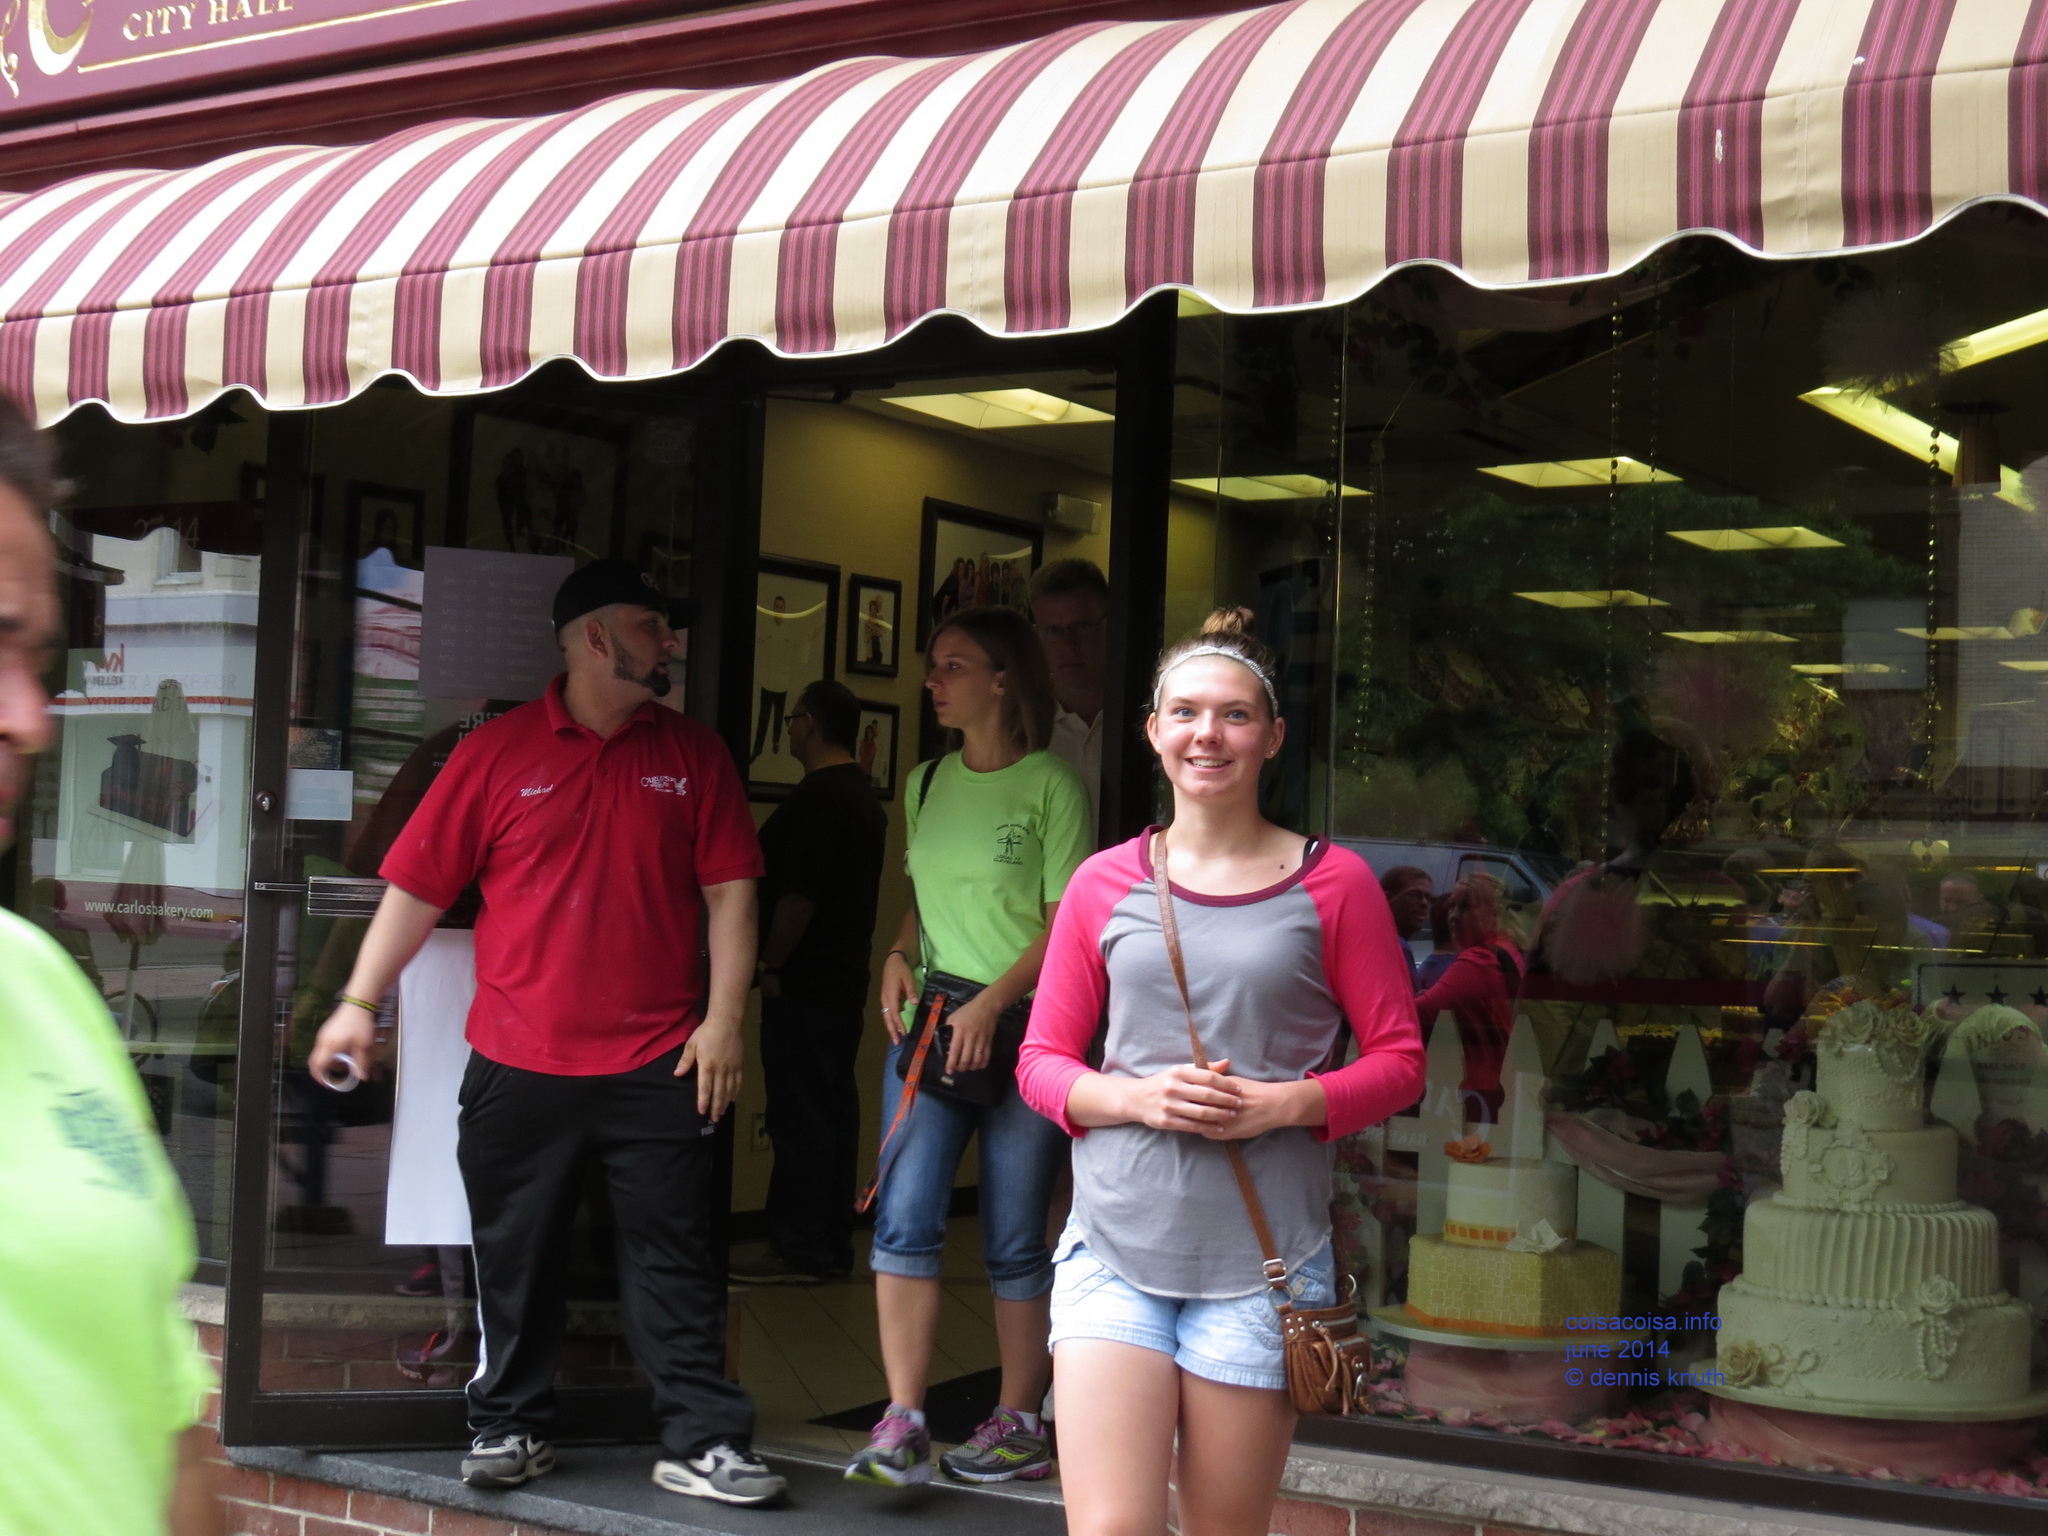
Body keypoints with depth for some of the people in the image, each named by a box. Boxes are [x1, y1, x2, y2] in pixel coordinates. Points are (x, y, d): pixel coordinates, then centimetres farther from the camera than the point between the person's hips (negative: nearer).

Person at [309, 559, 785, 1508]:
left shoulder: (695, 756, 6)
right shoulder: (498, 751, 1)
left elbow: (729, 891, 4)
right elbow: (417, 886, 3)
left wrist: (723, 1018, -5)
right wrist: (359, 1002, 0)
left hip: (657, 1065, 0)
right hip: (518, 1064, 0)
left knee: (675, 1260, 1)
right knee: (515, 1259, 10)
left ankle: (702, 1443, 6)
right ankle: (509, 1429, 24)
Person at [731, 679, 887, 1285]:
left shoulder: (816, 799, -18)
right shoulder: (865, 796, 14)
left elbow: (798, 897, -23)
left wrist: (771, 965, -14)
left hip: (803, 984, -10)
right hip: (845, 979, 10)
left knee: (799, 1119, -6)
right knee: (834, 1111, 13)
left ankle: (798, 1251, -2)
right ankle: (833, 1244, 19)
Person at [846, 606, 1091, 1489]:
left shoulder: (1051, 787, -4)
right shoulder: (925, 785, 14)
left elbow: (1068, 923, -8)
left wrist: (992, 1001, -19)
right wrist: (899, 960, 3)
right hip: (933, 1019, 5)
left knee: (1014, 1241, 3)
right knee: (904, 1216, -9)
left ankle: (1019, 1425, 15)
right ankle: (902, 1427, -8)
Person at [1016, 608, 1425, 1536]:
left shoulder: (1331, 883, 1)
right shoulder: (1104, 884, 5)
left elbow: (1398, 1063, 3)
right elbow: (1042, 1062, 9)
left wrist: (1278, 1104, -14)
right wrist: (1137, 1097, -11)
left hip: (1259, 1265, 0)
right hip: (1114, 1250, 1)